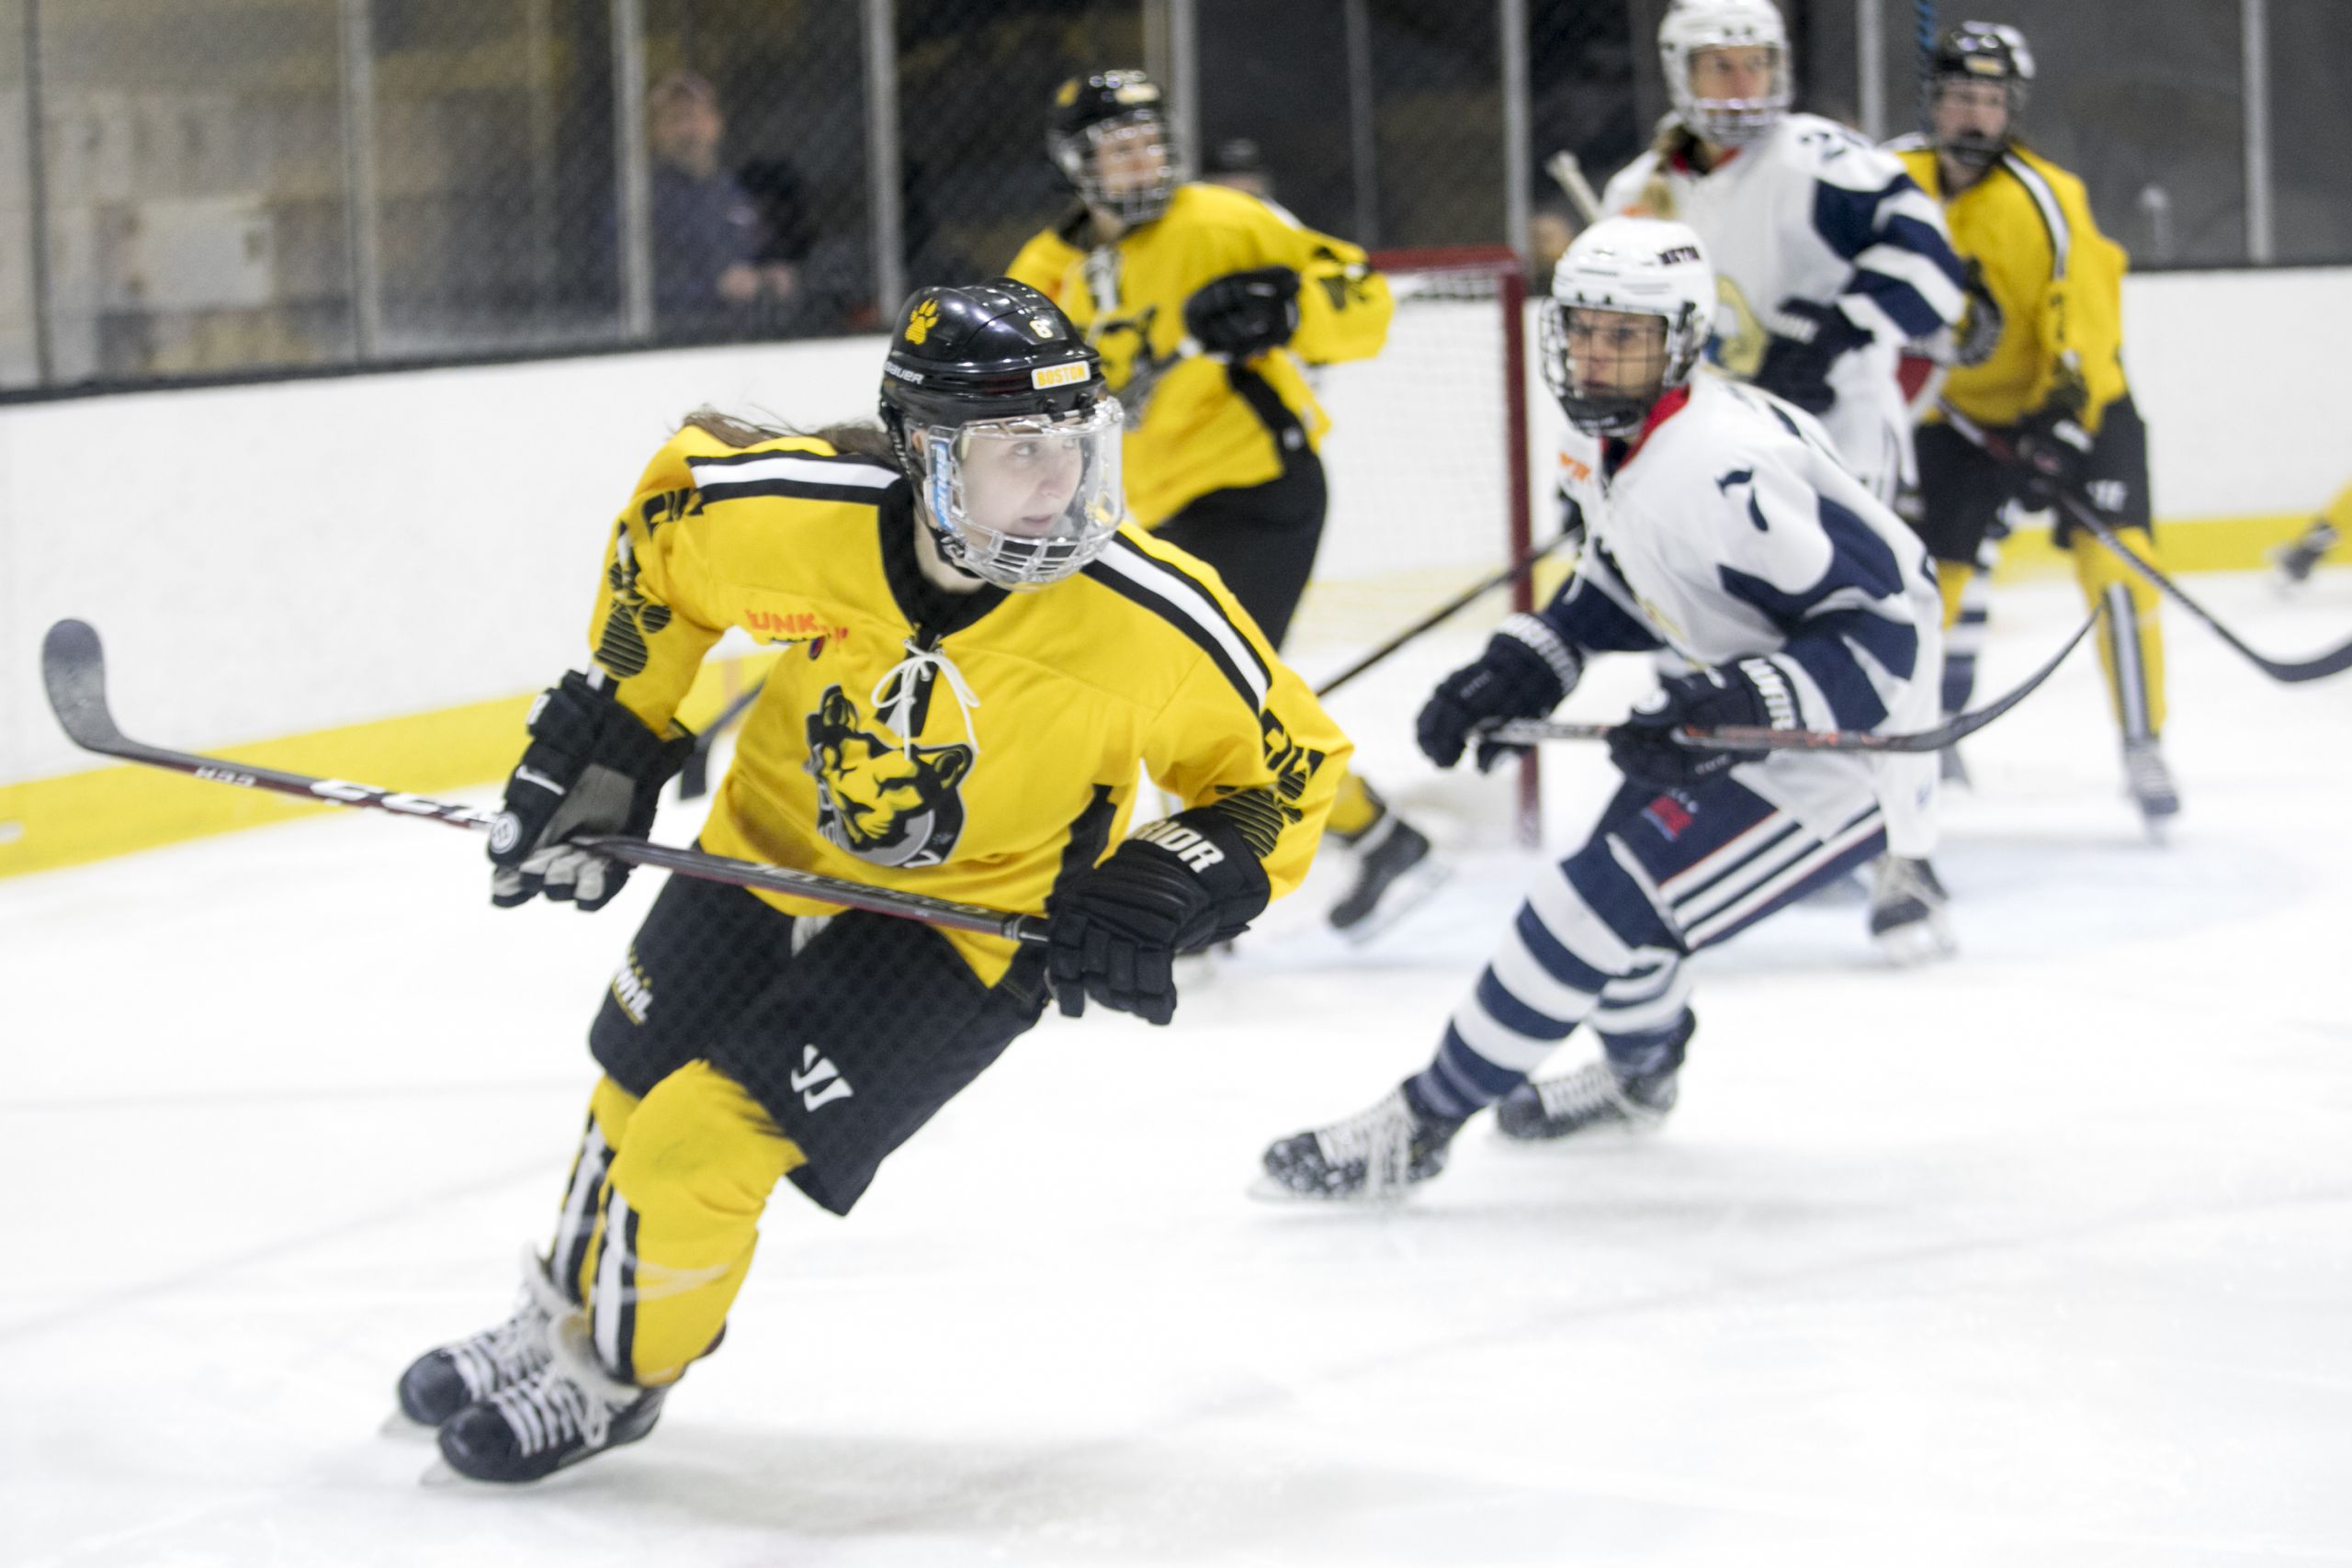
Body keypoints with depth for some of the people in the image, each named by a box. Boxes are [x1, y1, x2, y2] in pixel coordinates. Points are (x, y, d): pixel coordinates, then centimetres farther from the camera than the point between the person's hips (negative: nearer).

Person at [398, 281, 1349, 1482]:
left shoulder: (1152, 618, -32)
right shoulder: (789, 509, -28)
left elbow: (1286, 769, -15)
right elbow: (662, 533, -3)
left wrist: (1174, 893, -29)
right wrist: (604, 735, -1)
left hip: (970, 917, -3)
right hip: (773, 841, 4)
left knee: (704, 1144, -11)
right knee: (639, 1096, 20)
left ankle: (613, 1380, 18)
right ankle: (560, 1321, 51)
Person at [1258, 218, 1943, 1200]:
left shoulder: (1723, 470, -28)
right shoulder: (1630, 442, 3)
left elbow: (1885, 626, -29)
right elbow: (1620, 586, 19)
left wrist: (1734, 706, -36)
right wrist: (1523, 666, 4)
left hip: (1839, 761, -10)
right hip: (1752, 723, 10)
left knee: (1606, 907, -13)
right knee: (1624, 868, 25)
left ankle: (1421, 1125, -2)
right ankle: (1638, 1073, 54)